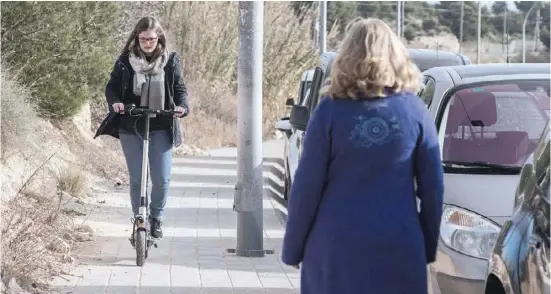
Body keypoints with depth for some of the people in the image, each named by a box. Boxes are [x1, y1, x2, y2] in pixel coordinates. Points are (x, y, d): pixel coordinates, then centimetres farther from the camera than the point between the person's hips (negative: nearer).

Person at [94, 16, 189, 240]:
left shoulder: (171, 61, 2)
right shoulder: (125, 61, 0)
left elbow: (180, 89, 2)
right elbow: (112, 87, 2)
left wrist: (182, 107, -19)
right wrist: (115, 102, -19)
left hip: (161, 129, 0)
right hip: (131, 128, 0)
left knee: (162, 178, -3)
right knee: (136, 179, 4)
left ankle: (156, 218, 21)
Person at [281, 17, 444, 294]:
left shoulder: (330, 111, -4)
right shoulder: (414, 110, 0)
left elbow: (307, 187, -3)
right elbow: (432, 187, 3)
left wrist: (292, 248, 6)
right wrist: (428, 246, 14)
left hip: (336, 247, -1)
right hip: (398, 248, 1)